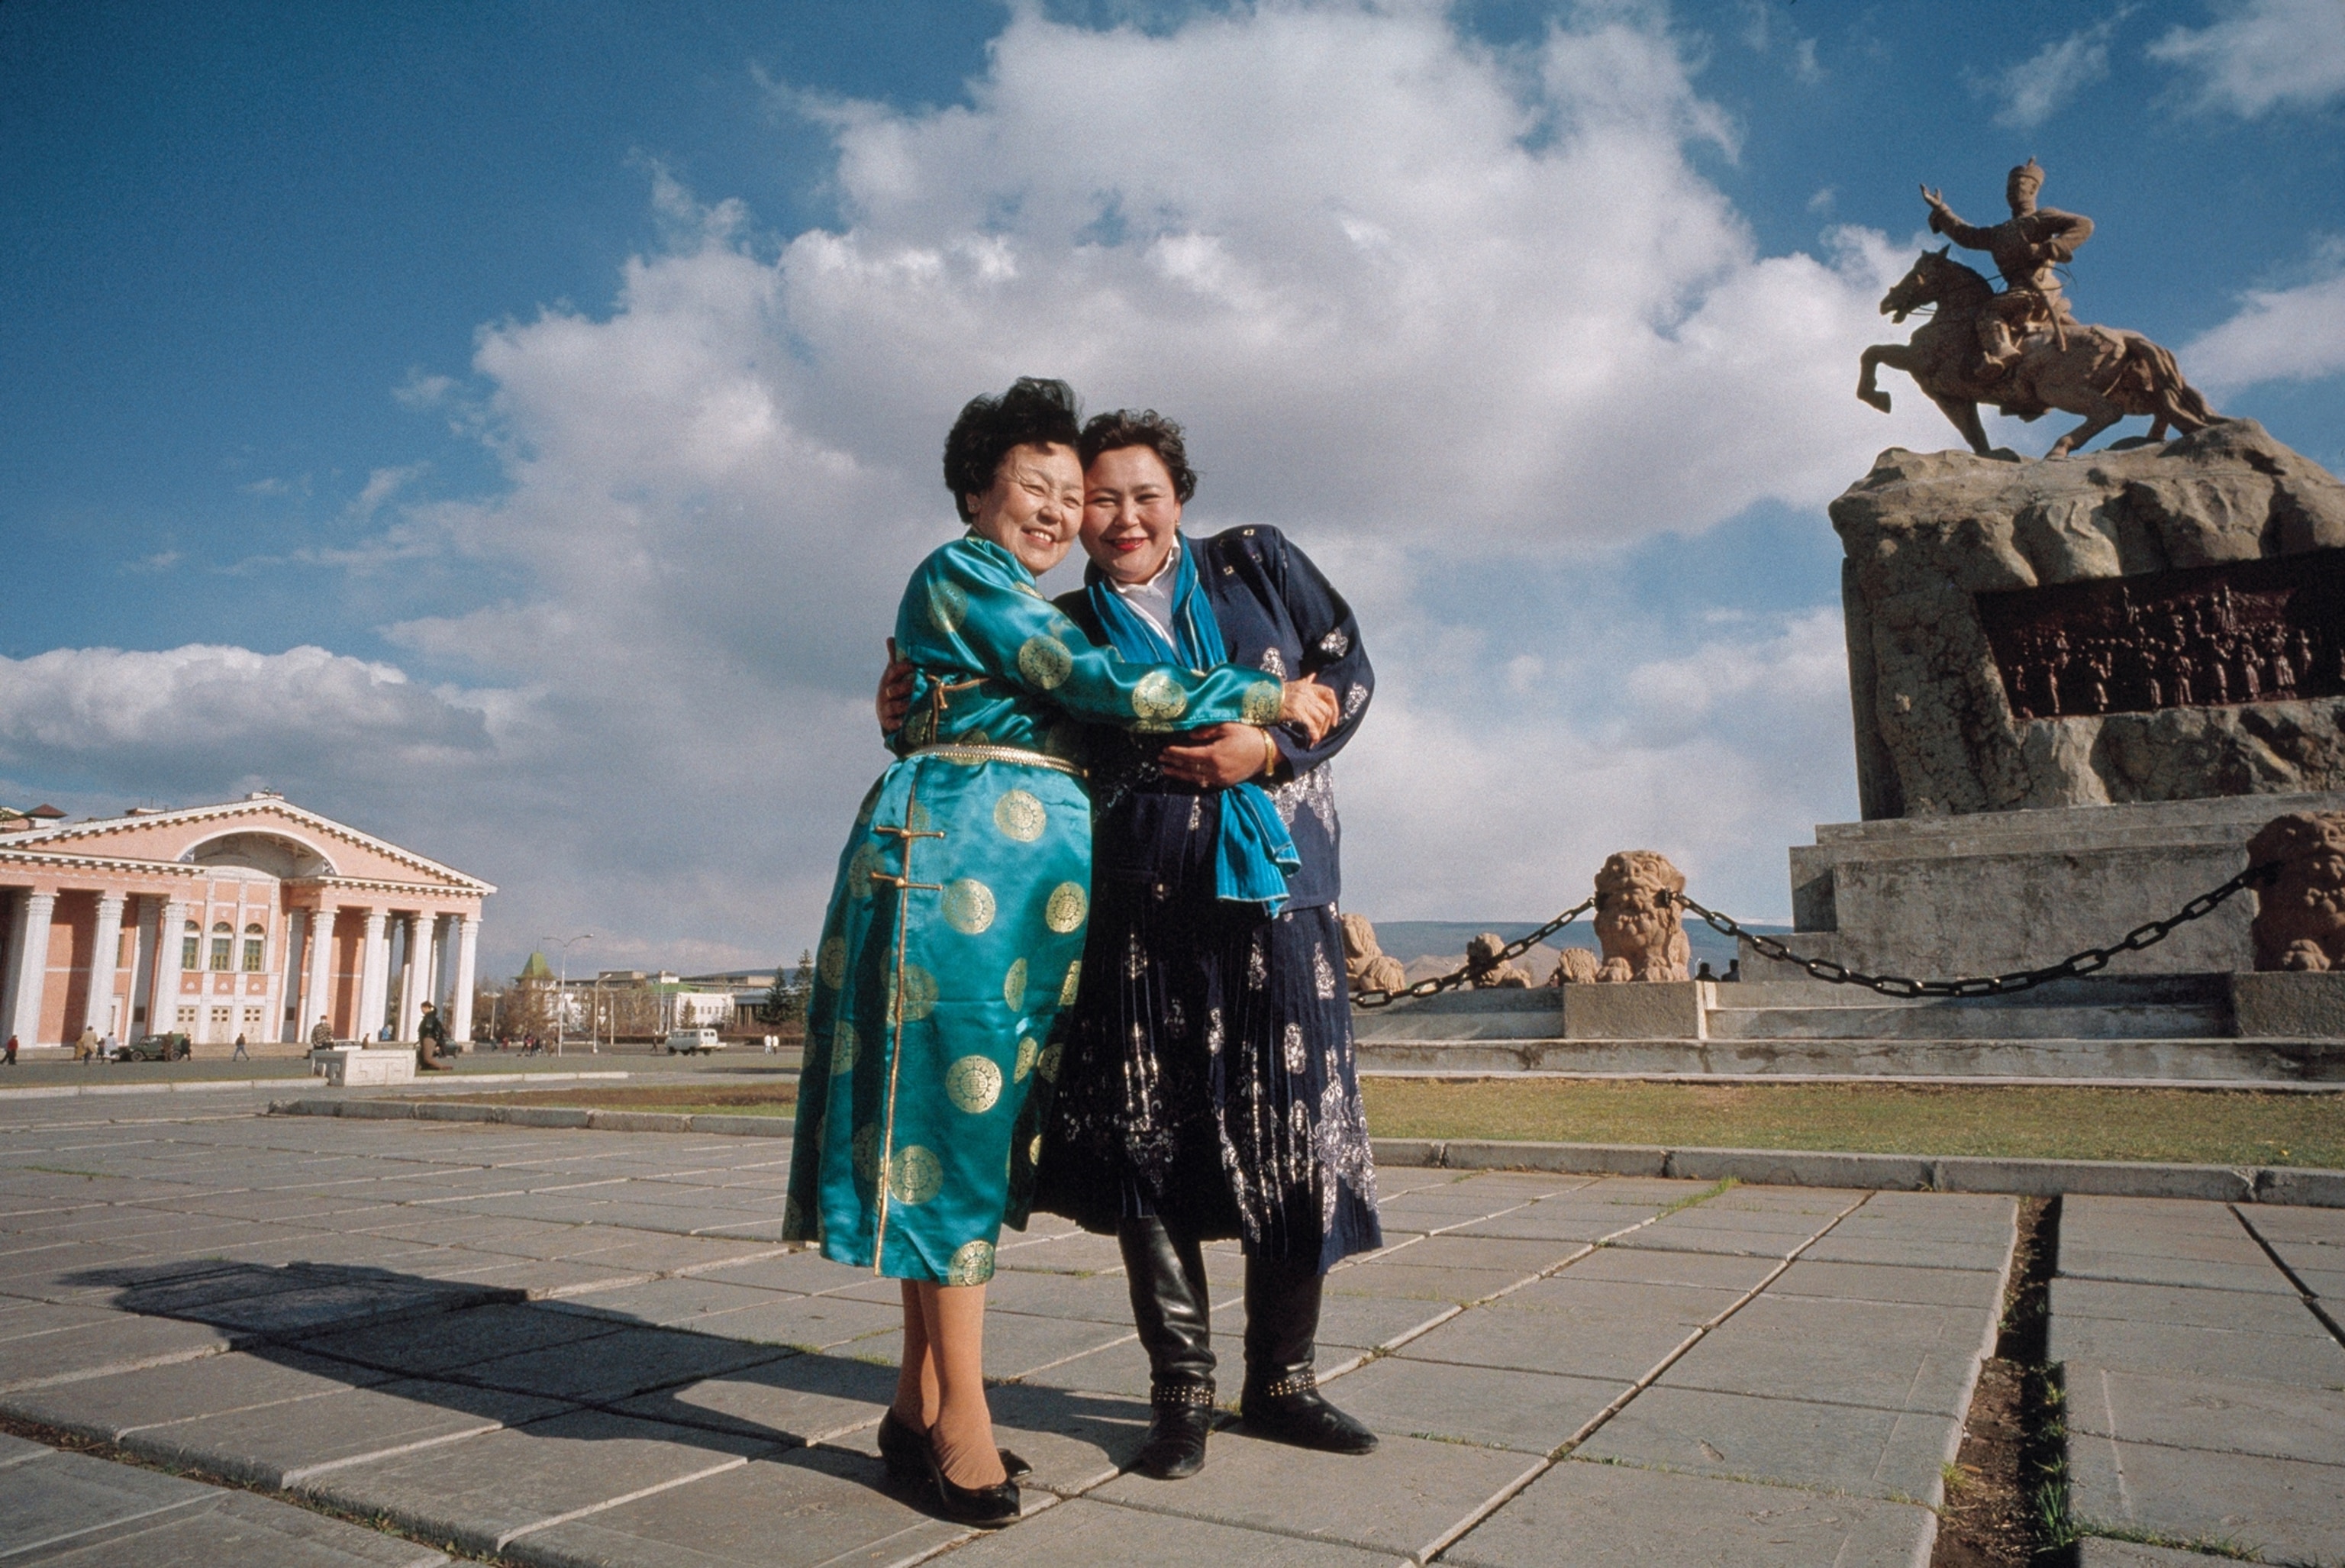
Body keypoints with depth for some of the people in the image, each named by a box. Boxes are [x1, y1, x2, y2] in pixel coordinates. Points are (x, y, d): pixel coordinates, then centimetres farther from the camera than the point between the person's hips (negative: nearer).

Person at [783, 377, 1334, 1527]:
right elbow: (1107, 688, -9)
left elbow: (1091, 721, 27)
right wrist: (1266, 700, -3)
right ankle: (961, 1419, 0)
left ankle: (921, 1403, 13)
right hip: (955, 854, -8)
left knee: (973, 1121, 6)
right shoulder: (960, 572, -1)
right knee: (954, 1109, -7)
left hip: (1046, 868, 8)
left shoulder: (1045, 612, 27)